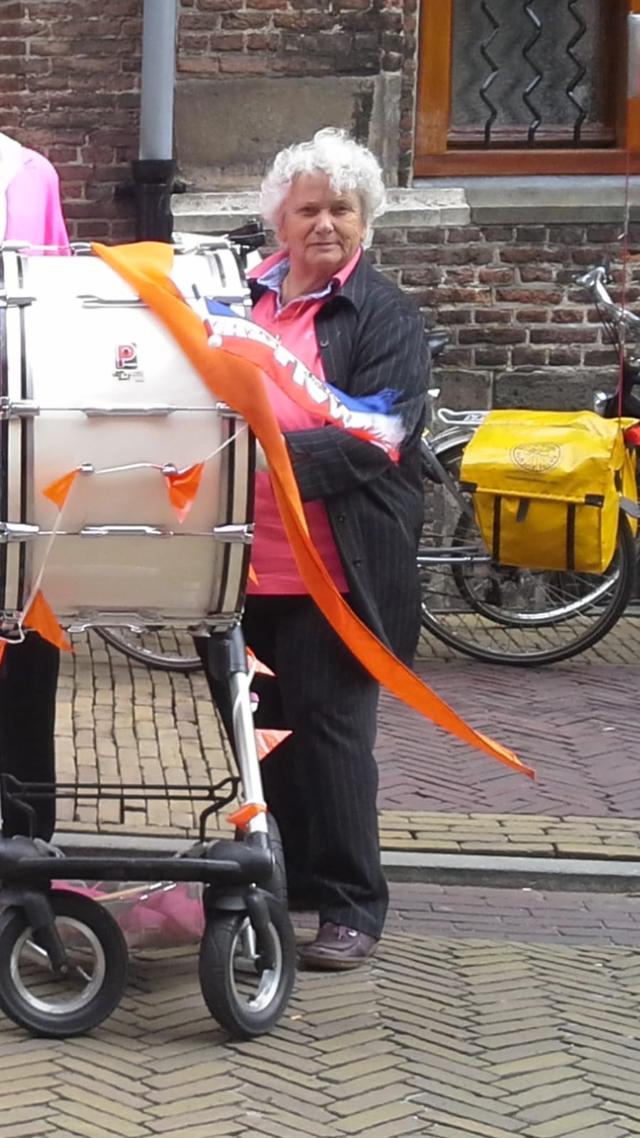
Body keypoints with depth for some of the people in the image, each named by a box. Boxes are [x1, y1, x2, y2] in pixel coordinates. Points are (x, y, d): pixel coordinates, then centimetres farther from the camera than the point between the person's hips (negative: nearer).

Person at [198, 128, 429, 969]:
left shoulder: (386, 317, -4)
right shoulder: (241, 298, 10)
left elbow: (373, 441, -15)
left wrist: (272, 444, -27)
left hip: (333, 572, -5)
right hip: (247, 562, 5)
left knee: (328, 732, -1)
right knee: (261, 732, 12)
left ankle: (351, 907, 10)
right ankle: (277, 885, 26)